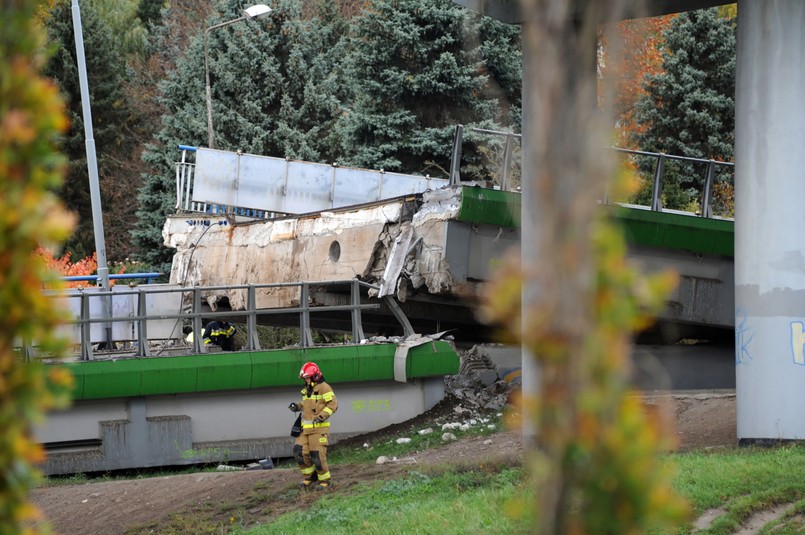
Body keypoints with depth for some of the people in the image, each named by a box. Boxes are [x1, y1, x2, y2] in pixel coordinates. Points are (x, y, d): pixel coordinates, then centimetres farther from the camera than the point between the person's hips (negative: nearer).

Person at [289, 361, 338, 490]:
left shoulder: (324, 388, -9)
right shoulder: (307, 390, 18)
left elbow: (333, 404, -16)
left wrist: (322, 416, -26)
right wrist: (298, 407, 12)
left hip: (319, 427, -8)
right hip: (306, 427, 8)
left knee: (317, 455, -10)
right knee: (299, 451, 0)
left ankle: (325, 480, 5)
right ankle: (309, 476, 15)